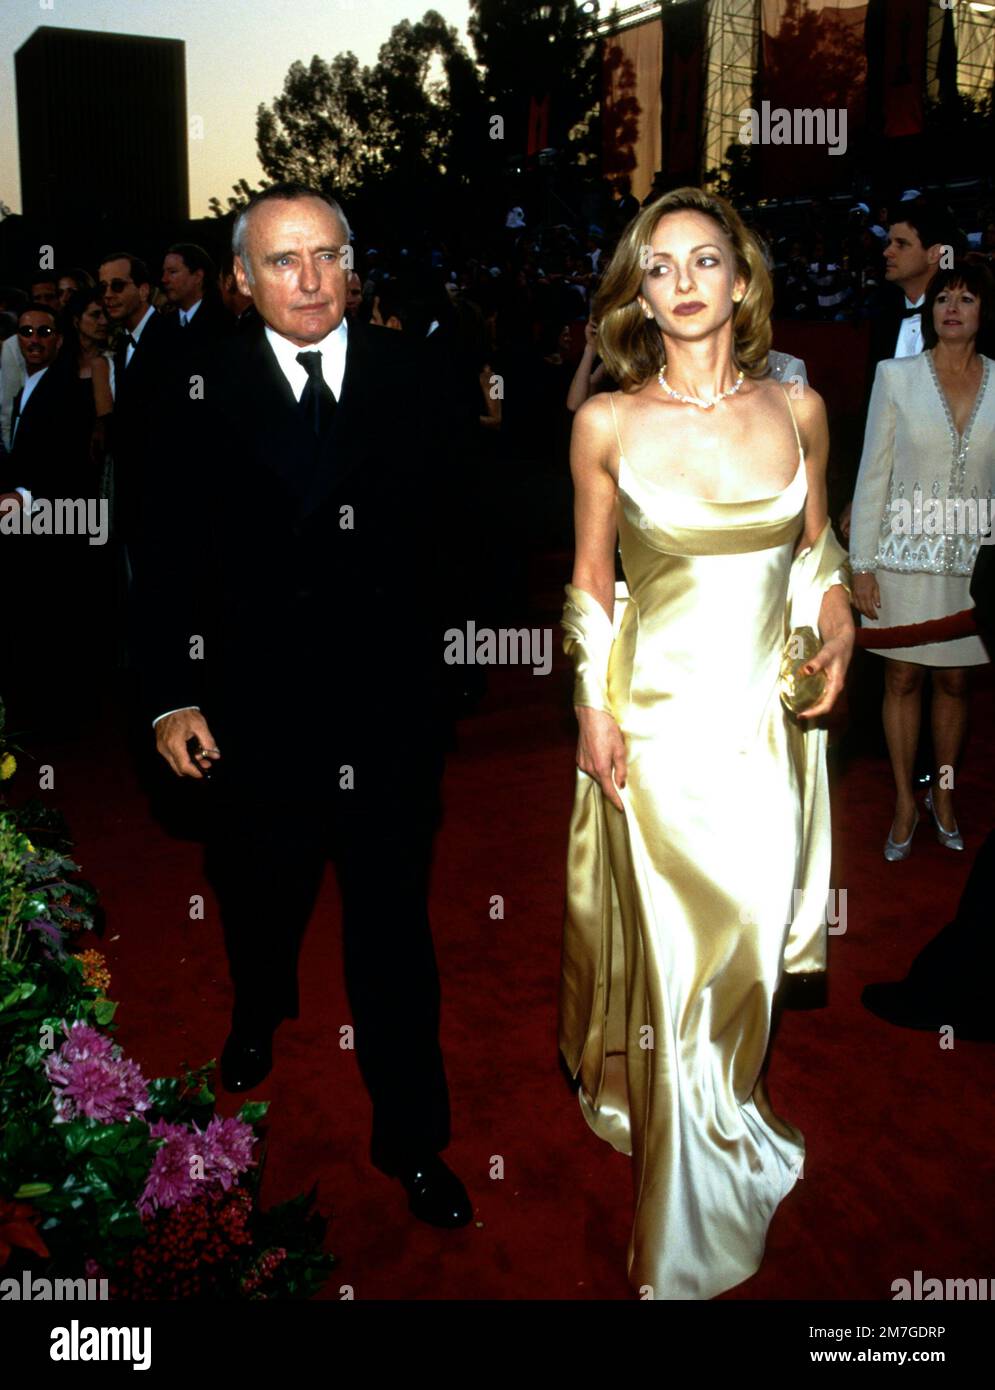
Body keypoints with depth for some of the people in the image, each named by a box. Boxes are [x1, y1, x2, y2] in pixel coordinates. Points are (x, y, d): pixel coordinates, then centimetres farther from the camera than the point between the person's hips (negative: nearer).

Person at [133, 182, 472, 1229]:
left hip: (389, 711, -1)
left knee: (394, 928, 8)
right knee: (259, 893, 24)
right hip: (258, 711, 1)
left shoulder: (406, 375, -2)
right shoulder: (204, 394, -3)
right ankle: (260, 1011, 57)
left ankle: (412, 1135, 26)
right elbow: (165, 558, -2)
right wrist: (170, 696, -6)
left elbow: (448, 523, -5)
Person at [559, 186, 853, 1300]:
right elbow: (590, 580, 0)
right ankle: (685, 1225, 26)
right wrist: (593, 708, -5)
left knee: (751, 929, 14)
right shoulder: (607, 424, -7)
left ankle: (727, 1103, 47)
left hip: (768, 707, 3)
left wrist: (838, 623, -5)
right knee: (671, 943, 6)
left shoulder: (797, 410, -1)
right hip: (659, 709, -2)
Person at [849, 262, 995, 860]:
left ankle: (944, 794, 31)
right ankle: (906, 803, 23)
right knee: (903, 681, 7)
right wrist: (862, 564, -6)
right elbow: (873, 473, -3)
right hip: (905, 557, -1)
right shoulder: (896, 377, -3)